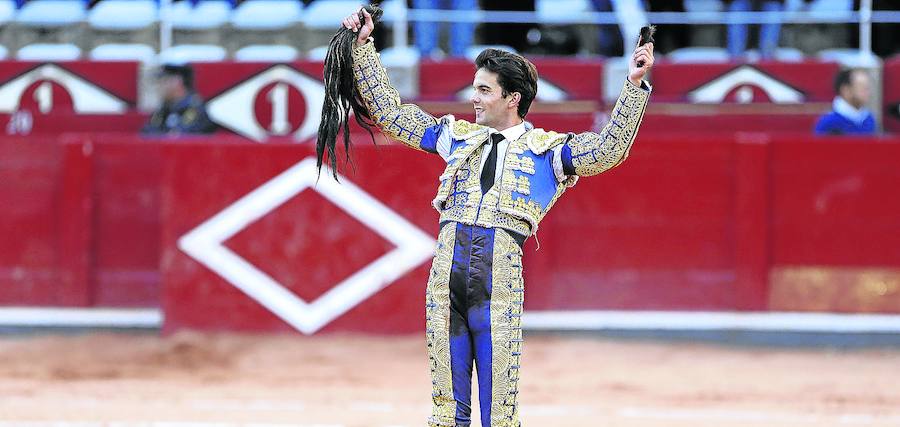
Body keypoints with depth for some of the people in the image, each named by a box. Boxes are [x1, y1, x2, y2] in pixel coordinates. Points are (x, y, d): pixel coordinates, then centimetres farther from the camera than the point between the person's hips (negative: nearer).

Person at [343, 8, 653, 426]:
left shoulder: (547, 149, 9)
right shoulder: (458, 136, 20)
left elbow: (608, 150, -3)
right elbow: (388, 111, 25)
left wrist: (634, 85, -10)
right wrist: (363, 47, 22)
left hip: (500, 274, -3)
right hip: (446, 270, 3)